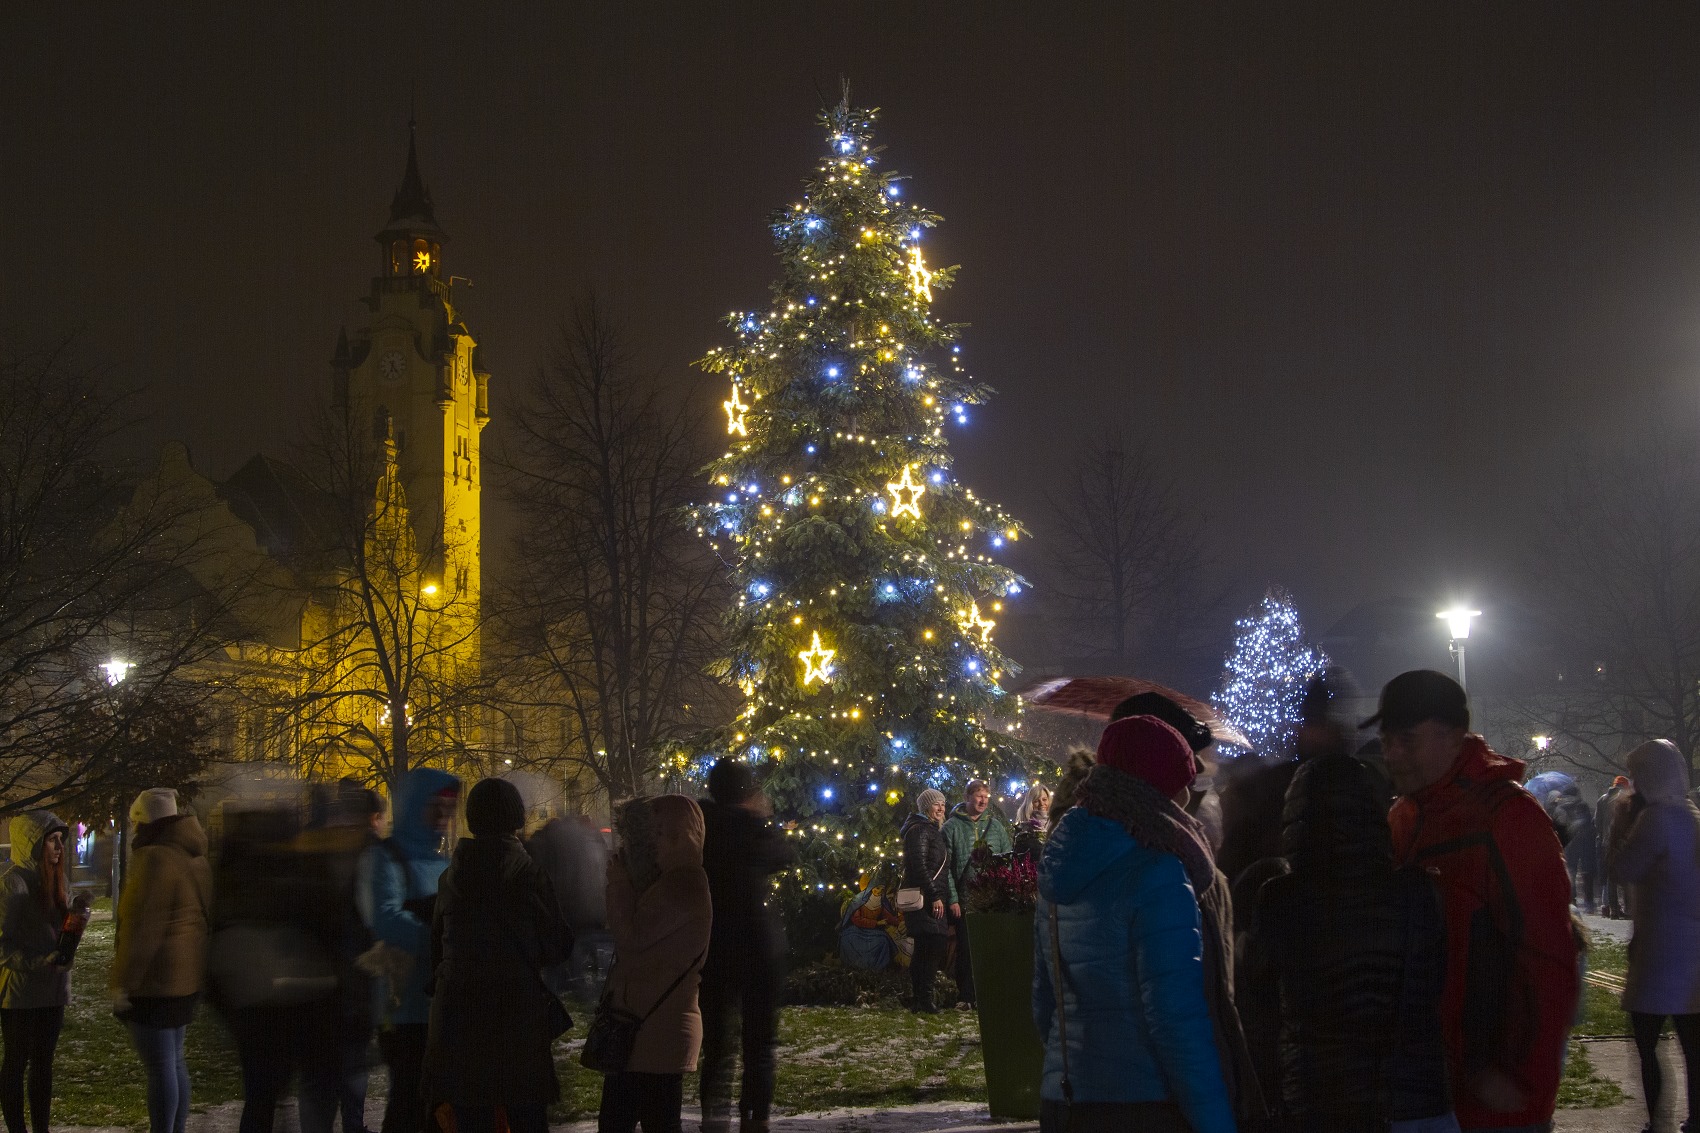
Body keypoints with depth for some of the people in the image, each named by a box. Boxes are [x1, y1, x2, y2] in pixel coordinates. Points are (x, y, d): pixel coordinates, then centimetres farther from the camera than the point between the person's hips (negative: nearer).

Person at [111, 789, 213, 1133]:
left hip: (155, 982, -10)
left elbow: (143, 930, -20)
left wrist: (123, 983, -15)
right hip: (187, 978, 10)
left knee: (160, 1067, -4)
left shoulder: (155, 860, -17)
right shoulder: (195, 859, 12)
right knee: (173, 1062, 18)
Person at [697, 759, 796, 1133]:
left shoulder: (700, 828, -3)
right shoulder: (751, 827, -14)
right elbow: (787, 855, 2)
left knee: (718, 1042, 11)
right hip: (757, 947, -4)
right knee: (759, 1040, 9)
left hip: (711, 947, 4)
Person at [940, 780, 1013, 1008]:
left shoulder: (995, 825, 12)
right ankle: (965, 996, 6)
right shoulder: (952, 827, 2)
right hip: (964, 899, -3)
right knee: (966, 949, 0)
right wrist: (952, 898, -9)